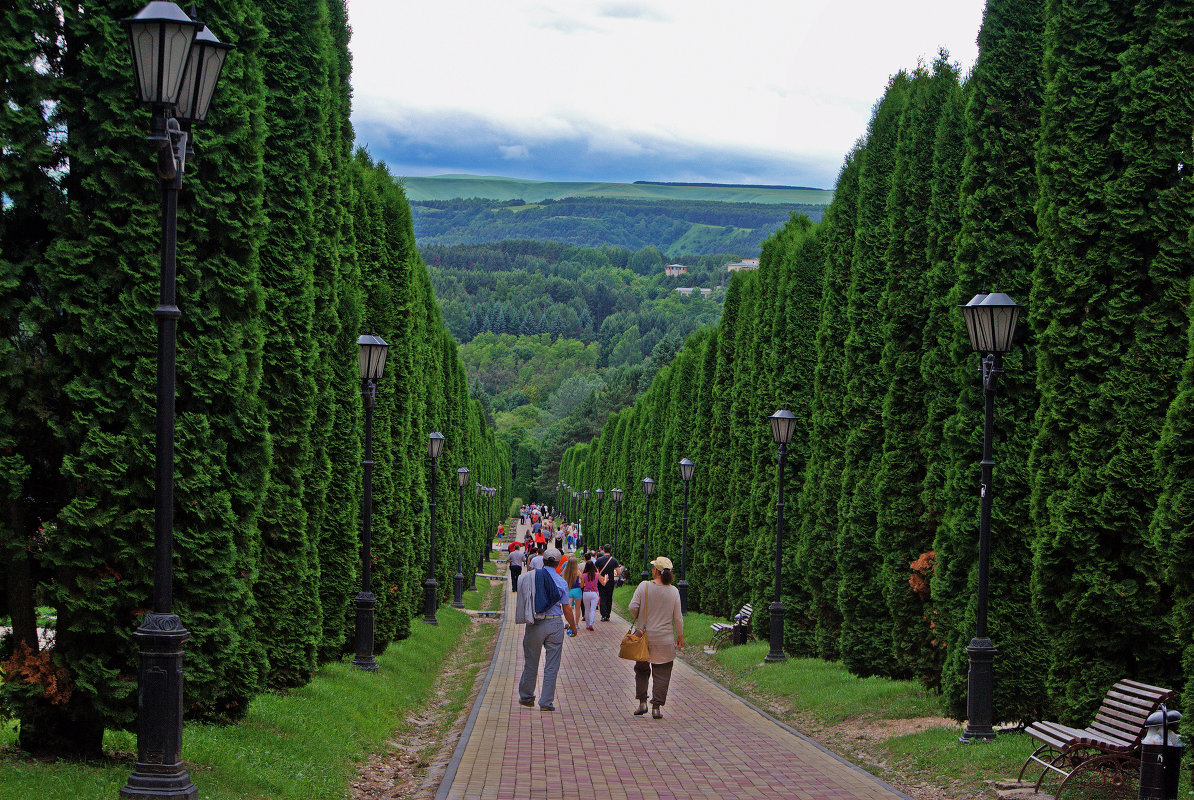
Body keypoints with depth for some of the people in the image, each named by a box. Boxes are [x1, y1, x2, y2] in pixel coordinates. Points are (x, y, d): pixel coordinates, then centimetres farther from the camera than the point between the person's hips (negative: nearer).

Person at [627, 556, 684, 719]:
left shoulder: (644, 586, -8)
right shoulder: (673, 591, -5)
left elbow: (633, 607, -9)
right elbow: (677, 618, -1)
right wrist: (680, 636, 12)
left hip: (644, 635, 0)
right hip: (665, 640, 0)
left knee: (642, 669, 18)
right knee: (661, 673, 7)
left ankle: (642, 702, 13)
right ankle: (657, 706, 4)